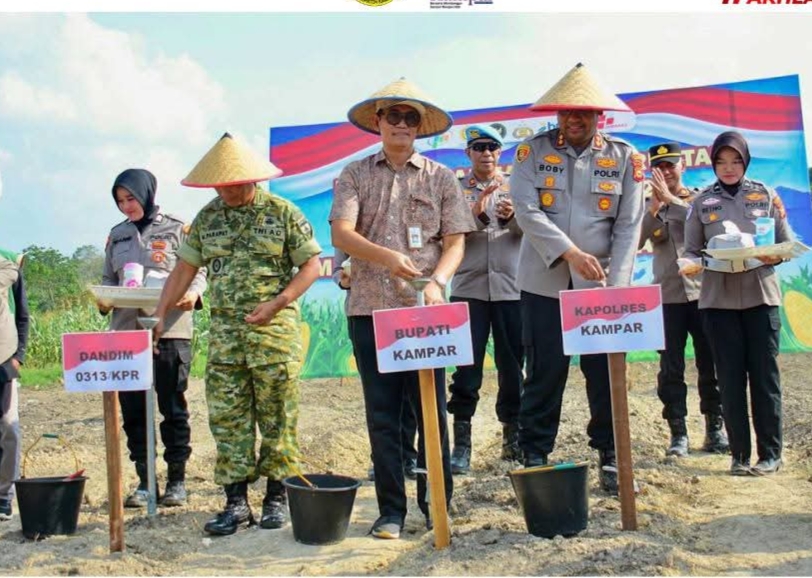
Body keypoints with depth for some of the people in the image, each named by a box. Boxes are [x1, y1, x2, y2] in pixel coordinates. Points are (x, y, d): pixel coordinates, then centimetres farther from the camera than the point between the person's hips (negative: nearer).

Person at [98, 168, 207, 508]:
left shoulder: (176, 229, 3)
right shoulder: (117, 235, 16)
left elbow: (197, 273, 2)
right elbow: (108, 278, 20)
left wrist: (193, 294, -18)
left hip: (170, 330, -4)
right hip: (126, 330, 4)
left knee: (173, 407, 1)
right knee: (132, 409, 5)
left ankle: (176, 480, 11)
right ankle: (144, 481, 15)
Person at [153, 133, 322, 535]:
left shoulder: (283, 213, -1)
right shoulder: (207, 218, 10)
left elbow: (311, 266, -1)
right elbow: (184, 269, 14)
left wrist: (275, 304, -12)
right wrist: (159, 316, 7)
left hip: (275, 330, -3)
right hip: (224, 331, 4)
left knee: (277, 418, 1)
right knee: (226, 418, 2)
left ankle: (276, 496, 12)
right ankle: (235, 501, 8)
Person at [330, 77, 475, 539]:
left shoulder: (441, 178, 9)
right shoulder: (355, 175, 8)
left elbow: (455, 241, 4)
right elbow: (341, 232, -5)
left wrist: (438, 281, -15)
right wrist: (387, 256, -23)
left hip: (425, 309, 0)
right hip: (370, 307, 1)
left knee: (431, 409, 2)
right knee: (382, 414, 5)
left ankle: (437, 505, 14)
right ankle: (391, 510, 14)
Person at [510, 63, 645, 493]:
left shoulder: (624, 158, 5)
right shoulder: (533, 151, 1)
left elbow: (629, 227, 1)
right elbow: (526, 210, -10)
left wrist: (615, 287, -10)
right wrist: (571, 252, -22)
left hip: (601, 286, 1)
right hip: (544, 284, -1)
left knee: (606, 375, 3)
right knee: (543, 374, 3)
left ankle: (611, 458, 17)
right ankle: (535, 458, 14)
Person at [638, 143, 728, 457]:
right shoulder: (648, 206, 10)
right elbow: (634, 241, -6)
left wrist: (670, 199, -15)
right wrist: (654, 207, -16)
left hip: (702, 292, -1)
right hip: (667, 296, 1)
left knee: (710, 364, 3)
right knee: (670, 369, 0)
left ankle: (715, 428, 14)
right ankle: (678, 433, 5)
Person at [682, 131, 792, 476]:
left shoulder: (765, 195, 6)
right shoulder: (702, 202, 6)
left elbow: (787, 243, 8)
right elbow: (691, 252, 7)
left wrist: (774, 257, -13)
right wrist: (695, 264, -15)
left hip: (761, 295, 0)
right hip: (719, 299, 0)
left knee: (764, 375, 0)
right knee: (730, 378, 2)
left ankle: (770, 454, 8)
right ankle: (739, 455, 9)